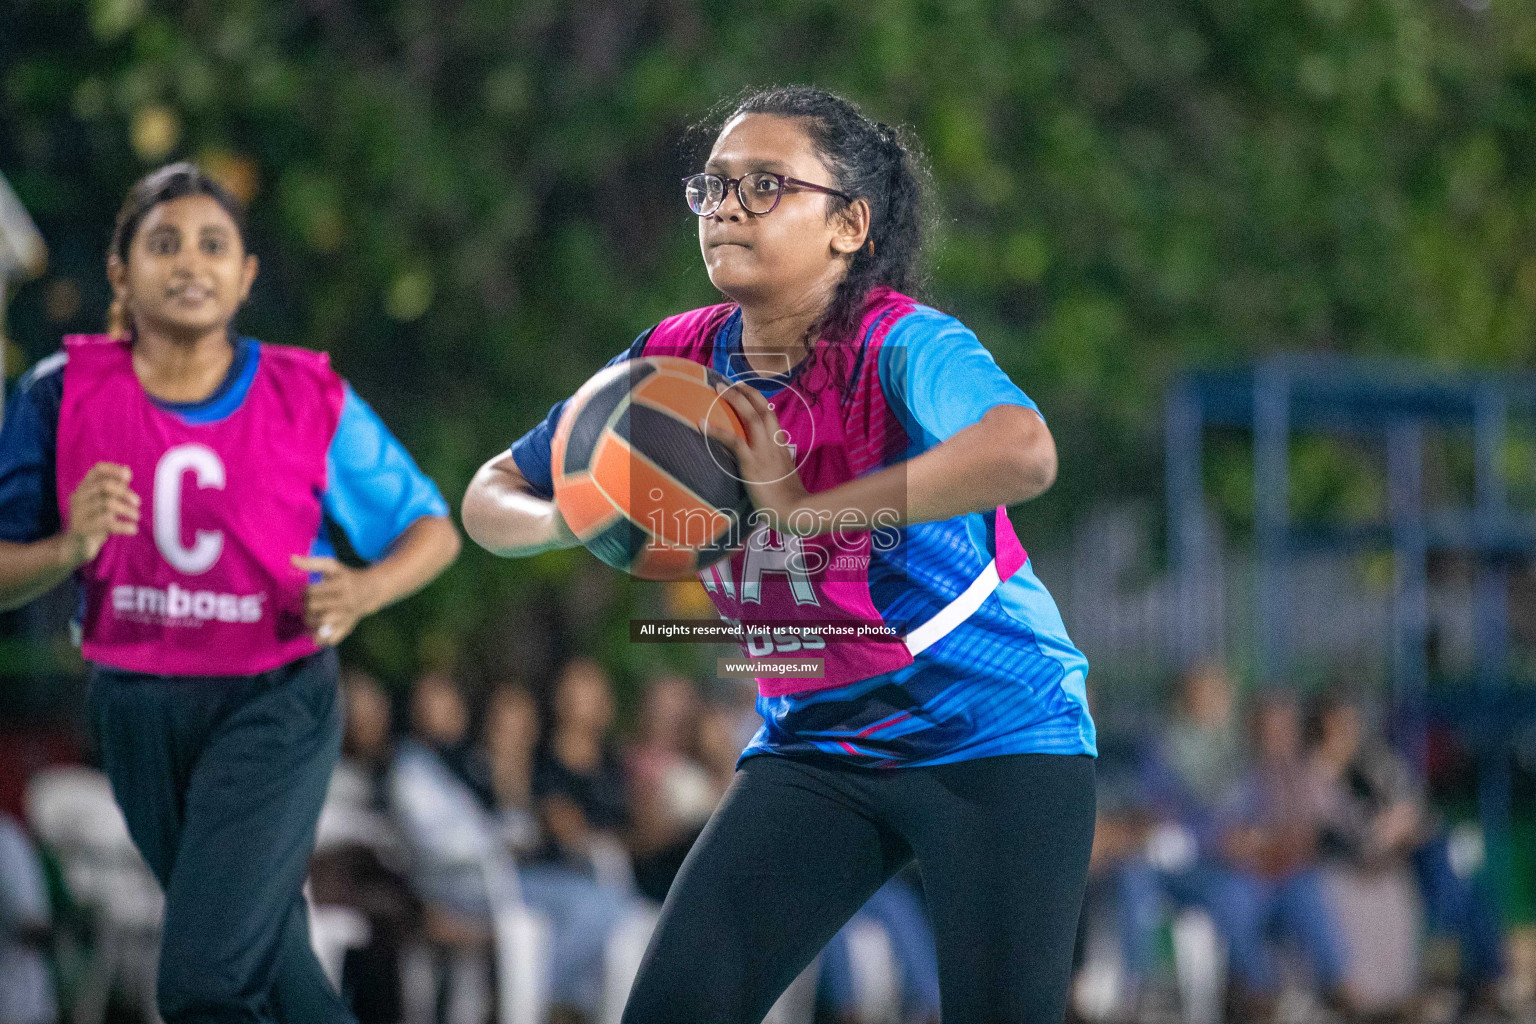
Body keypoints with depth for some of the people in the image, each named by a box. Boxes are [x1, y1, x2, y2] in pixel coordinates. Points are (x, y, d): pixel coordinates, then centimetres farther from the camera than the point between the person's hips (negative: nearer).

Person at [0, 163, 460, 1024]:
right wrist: (70, 549, -23)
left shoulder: (309, 400, -6)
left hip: (275, 701, -3)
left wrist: (365, 591, -16)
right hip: (138, 704, 3)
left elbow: (433, 529, 4)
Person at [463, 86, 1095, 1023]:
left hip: (995, 734, -5)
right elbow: (492, 498, 7)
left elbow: (1023, 453, -45)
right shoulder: (678, 363, -3)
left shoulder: (900, 344, -22)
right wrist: (574, 521, -18)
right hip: (814, 746, 5)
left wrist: (802, 508, -41)